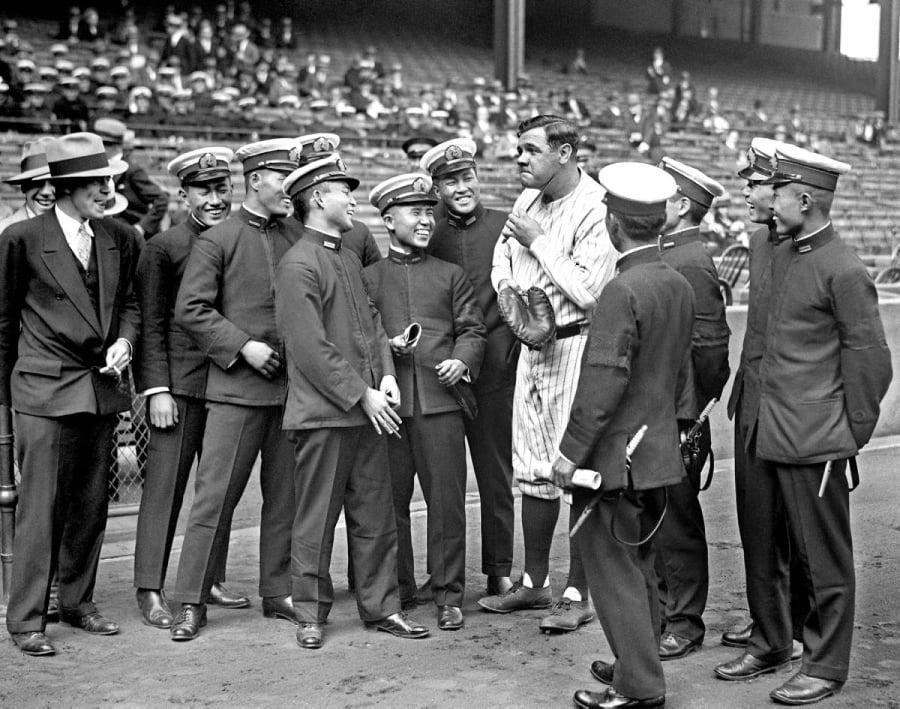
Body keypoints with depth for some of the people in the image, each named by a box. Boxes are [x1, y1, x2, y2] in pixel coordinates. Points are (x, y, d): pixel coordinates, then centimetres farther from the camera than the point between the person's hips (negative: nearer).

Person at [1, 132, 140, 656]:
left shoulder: (120, 240, 8)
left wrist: (124, 341, -3)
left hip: (104, 387, 5)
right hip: (46, 390, -5)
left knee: (91, 504, 12)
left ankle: (79, 602, 26)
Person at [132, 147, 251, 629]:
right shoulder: (163, 247, -4)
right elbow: (151, 324, -5)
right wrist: (157, 390, -10)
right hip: (180, 383, -5)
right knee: (165, 484, -3)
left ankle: (210, 580, 22)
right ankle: (150, 591, 3)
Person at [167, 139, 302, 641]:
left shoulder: (299, 237, 13)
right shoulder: (217, 240, 0)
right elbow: (190, 310, -5)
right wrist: (243, 346, -13)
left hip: (292, 387, 5)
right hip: (237, 388, -5)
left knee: (286, 496, 9)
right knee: (216, 494, -3)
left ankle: (279, 593, 21)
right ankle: (192, 602, 5)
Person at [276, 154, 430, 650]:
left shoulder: (351, 260, 16)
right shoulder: (297, 266, -12)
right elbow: (311, 349, -16)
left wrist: (386, 375, 2)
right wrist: (362, 395, -14)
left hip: (368, 410, 8)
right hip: (322, 414, -8)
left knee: (376, 515, 11)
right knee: (316, 519, 4)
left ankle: (381, 608, 21)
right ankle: (310, 614, 17)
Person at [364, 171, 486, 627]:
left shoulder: (450, 275, 14)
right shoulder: (368, 278, 12)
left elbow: (472, 330, 10)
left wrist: (461, 360, -8)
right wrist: (385, 347, -8)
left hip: (441, 400, 0)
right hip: (388, 403, 0)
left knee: (447, 499, -2)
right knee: (390, 500, 5)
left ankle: (448, 595, 8)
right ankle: (397, 591, 19)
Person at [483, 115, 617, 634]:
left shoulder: (596, 209, -16)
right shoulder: (528, 201, 9)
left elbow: (587, 292, -22)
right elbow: (503, 255, 23)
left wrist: (539, 241, -15)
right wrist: (509, 292, 2)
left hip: (577, 345, -8)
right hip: (532, 341, 8)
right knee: (533, 470, 15)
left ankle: (579, 594, 8)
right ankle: (535, 582, 29)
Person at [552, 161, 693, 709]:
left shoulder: (623, 290, -20)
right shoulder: (681, 286, 6)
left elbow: (605, 380, -23)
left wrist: (572, 450, -17)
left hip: (616, 456, -9)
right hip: (660, 453, 9)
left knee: (612, 567, 1)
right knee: (639, 563, 20)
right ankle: (640, 663, 31)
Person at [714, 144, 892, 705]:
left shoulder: (844, 272, -14)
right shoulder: (788, 259, 12)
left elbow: (871, 362, -12)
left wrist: (853, 434, -7)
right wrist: (760, 415, 14)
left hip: (815, 445, -8)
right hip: (768, 436, 9)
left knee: (824, 560, 5)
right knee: (763, 549, 17)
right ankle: (770, 645, 32)